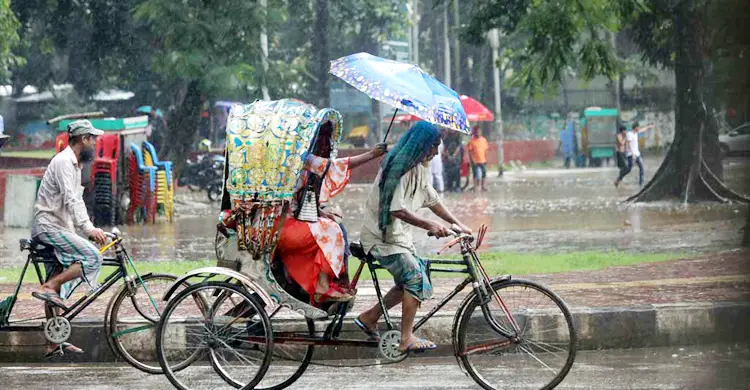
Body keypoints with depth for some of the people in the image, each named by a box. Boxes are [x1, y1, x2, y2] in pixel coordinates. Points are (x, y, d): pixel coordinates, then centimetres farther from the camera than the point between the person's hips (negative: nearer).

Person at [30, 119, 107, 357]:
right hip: (48, 224, -10)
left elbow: (76, 201, 24)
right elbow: (71, 199, -24)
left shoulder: (74, 164, 20)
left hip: (57, 228, 10)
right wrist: (88, 228, -31)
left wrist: (90, 229, 14)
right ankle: (48, 288, -22)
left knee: (57, 289, 8)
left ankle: (54, 342, 9)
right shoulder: (63, 162, -13)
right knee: (92, 257, -23)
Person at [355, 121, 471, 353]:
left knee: (409, 284, 11)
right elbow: (397, 210, -28)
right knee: (416, 280, -16)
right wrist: (429, 225, -32)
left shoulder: (420, 168, 9)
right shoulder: (398, 168, -22)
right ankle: (406, 339, -13)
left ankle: (369, 318, 22)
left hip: (400, 236, 10)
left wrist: (456, 224, 10)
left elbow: (432, 200, 17)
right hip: (382, 237, -10)